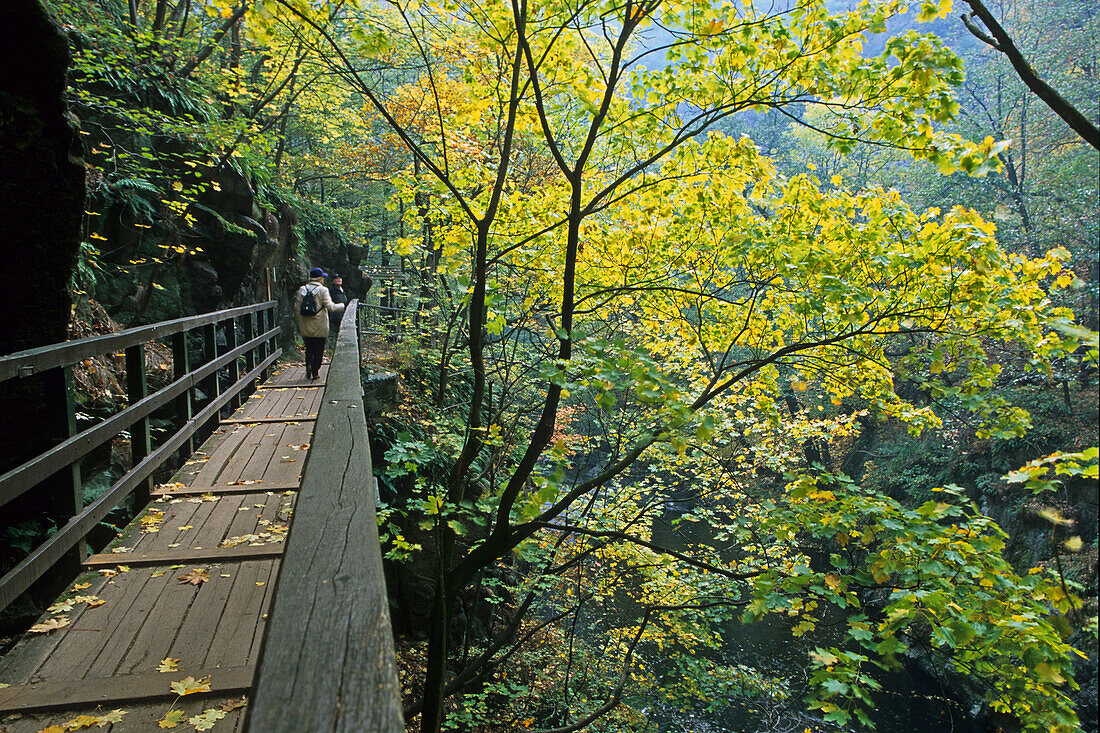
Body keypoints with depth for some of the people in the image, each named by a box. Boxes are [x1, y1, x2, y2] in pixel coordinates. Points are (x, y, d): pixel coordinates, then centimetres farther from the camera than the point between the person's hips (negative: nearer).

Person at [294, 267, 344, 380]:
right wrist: (343, 306, -1)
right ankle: (315, 372, 8)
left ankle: (309, 365, -8)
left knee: (309, 348, 15)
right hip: (320, 328, -3)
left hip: (305, 327, 3)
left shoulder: (301, 290, 5)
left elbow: (297, 308, 6)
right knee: (318, 350, 7)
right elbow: (330, 307, -15)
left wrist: (298, 323, 14)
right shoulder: (323, 290, -8)